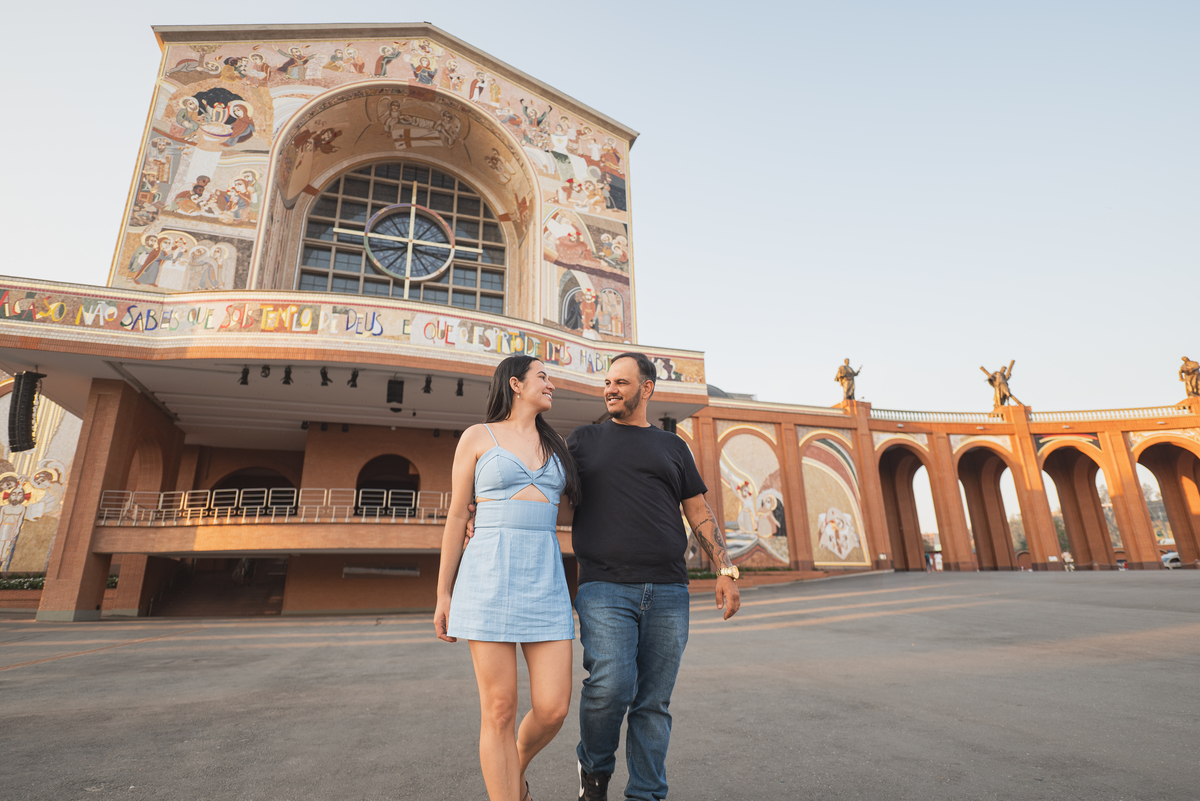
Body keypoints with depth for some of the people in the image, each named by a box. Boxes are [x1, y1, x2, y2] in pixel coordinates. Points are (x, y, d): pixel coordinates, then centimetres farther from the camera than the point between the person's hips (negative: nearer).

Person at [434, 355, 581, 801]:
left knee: (553, 708, 1)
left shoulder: (554, 444, 16)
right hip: (489, 576, -4)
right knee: (499, 711, -1)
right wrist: (443, 594, 4)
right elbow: (457, 517, 5)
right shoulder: (477, 436, 5)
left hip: (545, 579, 4)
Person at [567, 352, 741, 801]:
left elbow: (699, 513, 15)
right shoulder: (583, 440, 12)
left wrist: (725, 570, 4)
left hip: (667, 592, 2)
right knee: (611, 686, -14)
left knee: (654, 702, 5)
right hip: (604, 589, -2)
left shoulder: (673, 447, 16)